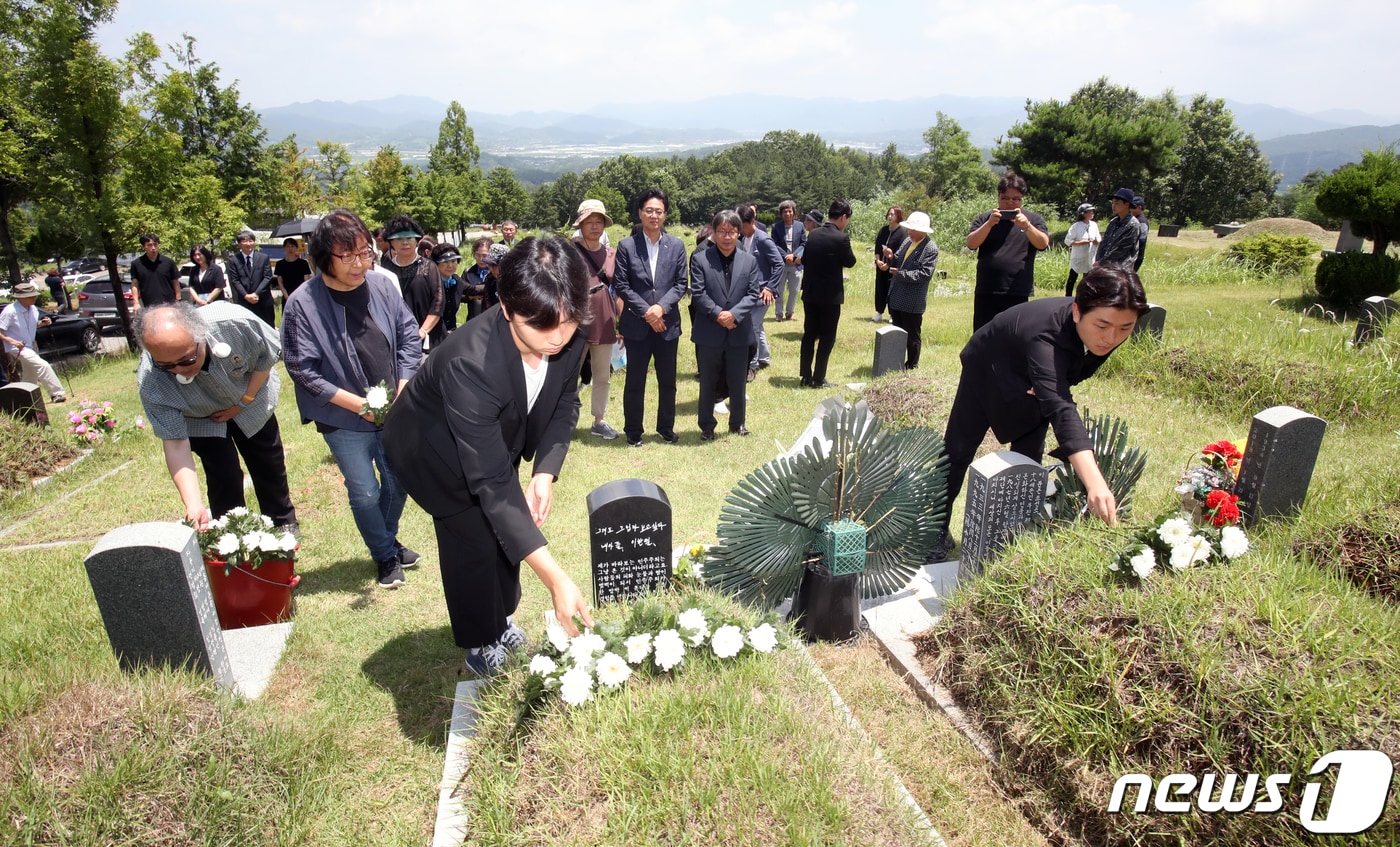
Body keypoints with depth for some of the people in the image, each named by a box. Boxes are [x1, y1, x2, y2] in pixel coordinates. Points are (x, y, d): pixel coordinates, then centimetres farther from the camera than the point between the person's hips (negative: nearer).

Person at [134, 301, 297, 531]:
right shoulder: (151, 382, -37)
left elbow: (268, 355, -19)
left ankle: (284, 523, 36)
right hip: (201, 418, -1)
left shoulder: (236, 322, -41)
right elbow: (175, 443, -32)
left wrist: (243, 402, -20)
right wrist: (193, 506, -41)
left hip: (251, 398, 1)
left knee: (270, 466, 13)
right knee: (224, 477, -10)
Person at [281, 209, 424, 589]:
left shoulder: (382, 284, -6)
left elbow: (409, 336, 3)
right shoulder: (302, 303, -14)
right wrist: (358, 404, -16)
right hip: (345, 420, -3)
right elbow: (303, 370, -12)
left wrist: (402, 390, -7)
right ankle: (386, 556, 29)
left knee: (397, 482, 16)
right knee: (365, 493, 4)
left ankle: (389, 539, 44)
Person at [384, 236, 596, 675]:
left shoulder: (570, 337, -29)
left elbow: (565, 404, -9)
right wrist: (555, 578, -48)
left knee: (507, 528, 15)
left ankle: (501, 618, 42)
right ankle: (481, 644, 26)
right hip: (436, 448, -5)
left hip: (500, 438, 5)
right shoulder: (469, 362, -44)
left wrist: (545, 474, -25)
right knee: (473, 542, -1)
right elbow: (491, 480, -44)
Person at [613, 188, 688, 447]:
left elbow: (681, 284, 1)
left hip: (667, 323, 2)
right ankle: (633, 431, 19)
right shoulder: (627, 245, -3)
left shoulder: (676, 246, 3)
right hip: (636, 324, -2)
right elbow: (621, 285, -5)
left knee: (668, 381, 11)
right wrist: (646, 311, -13)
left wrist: (661, 307, -14)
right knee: (635, 381, 6)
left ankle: (666, 428, 27)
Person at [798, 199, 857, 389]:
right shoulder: (841, 238, -15)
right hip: (830, 295, -6)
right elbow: (850, 262, -3)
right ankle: (818, 379, 6)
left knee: (809, 334, 12)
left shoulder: (812, 234, 3)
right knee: (827, 337, 3)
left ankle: (806, 376, 17)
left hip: (810, 292, 6)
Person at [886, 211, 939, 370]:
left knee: (912, 336, 6)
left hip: (912, 302, -8)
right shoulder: (907, 241, 8)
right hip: (896, 297, 8)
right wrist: (892, 257, -8)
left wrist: (900, 274, -21)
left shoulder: (930, 249, -15)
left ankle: (911, 366, 19)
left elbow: (925, 273, -21)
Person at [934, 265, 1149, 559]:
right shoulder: (1048, 337, -47)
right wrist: (1095, 483, -70)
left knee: (1029, 456, 4)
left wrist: (1048, 388, -20)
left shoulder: (1104, 334, -25)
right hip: (989, 367, -6)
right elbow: (1061, 409, -60)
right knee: (958, 448, -2)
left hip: (1030, 380, 6)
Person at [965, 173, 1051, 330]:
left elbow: (1043, 243, -8)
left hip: (1018, 294, 0)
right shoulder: (984, 219, 7)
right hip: (986, 293, 1)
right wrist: (989, 223, -22)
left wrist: (1026, 226, -24)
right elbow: (971, 244, -7)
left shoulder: (1033, 219, 6)